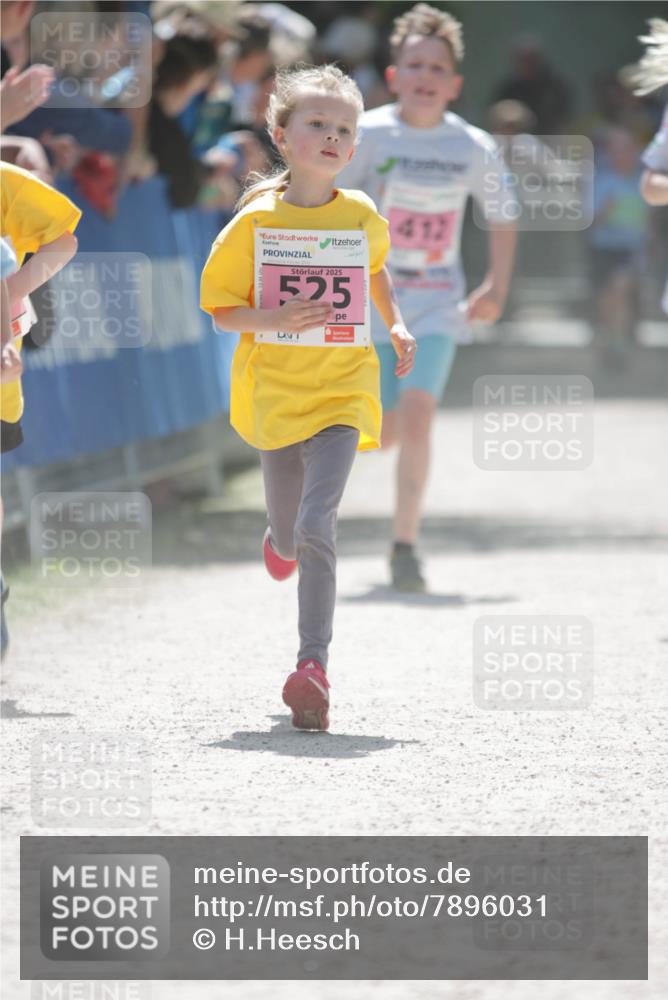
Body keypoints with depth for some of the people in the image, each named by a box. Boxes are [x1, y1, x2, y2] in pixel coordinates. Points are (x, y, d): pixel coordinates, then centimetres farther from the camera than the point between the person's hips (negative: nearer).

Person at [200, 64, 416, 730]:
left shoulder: (362, 217, 2)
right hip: (274, 391, 1)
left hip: (342, 392, -1)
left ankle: (313, 665, -22)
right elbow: (222, 312, -2)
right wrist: (278, 318, -19)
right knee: (290, 535, 12)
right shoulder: (255, 222, -4)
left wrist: (396, 325, 14)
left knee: (317, 526, -17)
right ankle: (281, 540, 52)